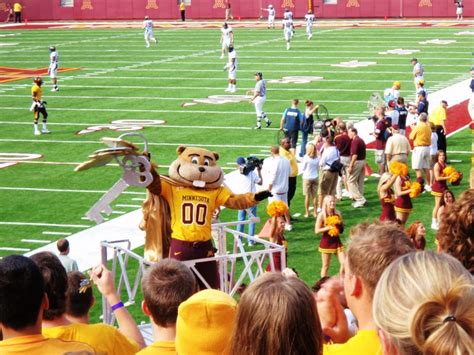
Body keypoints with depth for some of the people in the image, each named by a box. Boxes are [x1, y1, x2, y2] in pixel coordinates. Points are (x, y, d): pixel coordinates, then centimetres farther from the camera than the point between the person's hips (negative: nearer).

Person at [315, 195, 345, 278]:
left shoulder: (337, 214, 2)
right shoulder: (322, 215, -10)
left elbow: (342, 229, 12)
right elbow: (317, 230, -13)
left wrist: (340, 224, -10)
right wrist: (329, 227, -21)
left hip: (337, 241, 4)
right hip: (326, 242, -4)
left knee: (344, 263, -4)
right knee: (326, 266, 5)